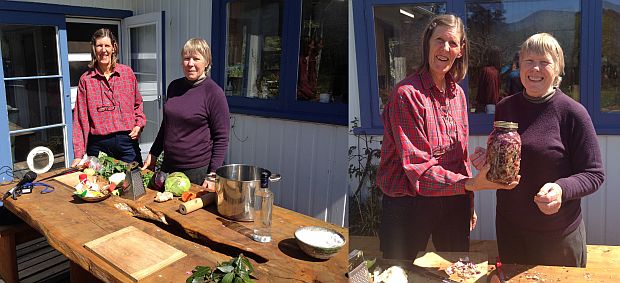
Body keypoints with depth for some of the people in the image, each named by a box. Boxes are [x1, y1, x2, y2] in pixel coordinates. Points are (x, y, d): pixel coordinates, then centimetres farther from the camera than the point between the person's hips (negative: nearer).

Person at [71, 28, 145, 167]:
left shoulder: (127, 72, 5)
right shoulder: (86, 79, 2)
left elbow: (137, 103, 17)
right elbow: (81, 119, 1)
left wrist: (139, 124, 0)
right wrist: (79, 154, -4)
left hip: (127, 141, 1)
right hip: (99, 144, -1)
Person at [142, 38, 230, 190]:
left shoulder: (214, 92, -12)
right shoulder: (174, 86, 6)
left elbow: (221, 138, -12)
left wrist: (213, 175, -17)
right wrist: (153, 154, 17)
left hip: (198, 170, -6)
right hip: (168, 165, 6)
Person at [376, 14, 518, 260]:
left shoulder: (457, 94, 6)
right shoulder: (407, 93, -17)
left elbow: (460, 155, 14)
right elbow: (417, 167, -21)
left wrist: (469, 203, 12)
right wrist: (470, 184, -31)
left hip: (454, 202, 6)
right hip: (409, 205, -6)